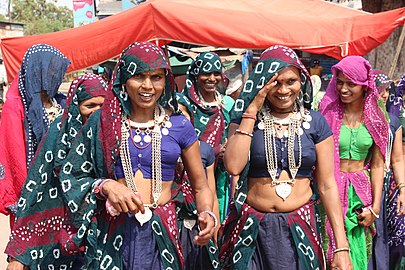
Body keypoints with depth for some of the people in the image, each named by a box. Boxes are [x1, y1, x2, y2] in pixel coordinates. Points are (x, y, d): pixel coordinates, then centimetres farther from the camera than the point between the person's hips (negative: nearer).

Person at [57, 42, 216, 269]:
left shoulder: (179, 126, 2)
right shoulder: (102, 122, 0)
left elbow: (201, 187, 7)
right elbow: (71, 175, 3)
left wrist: (208, 214, -12)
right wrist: (106, 186, -15)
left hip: (163, 233, 1)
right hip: (112, 234, 0)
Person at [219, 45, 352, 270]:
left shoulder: (315, 122, 0)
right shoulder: (245, 119, -1)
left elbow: (327, 185, 0)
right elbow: (233, 166, -19)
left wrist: (341, 246, -5)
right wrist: (252, 109, -15)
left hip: (300, 229, 1)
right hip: (253, 230, 0)